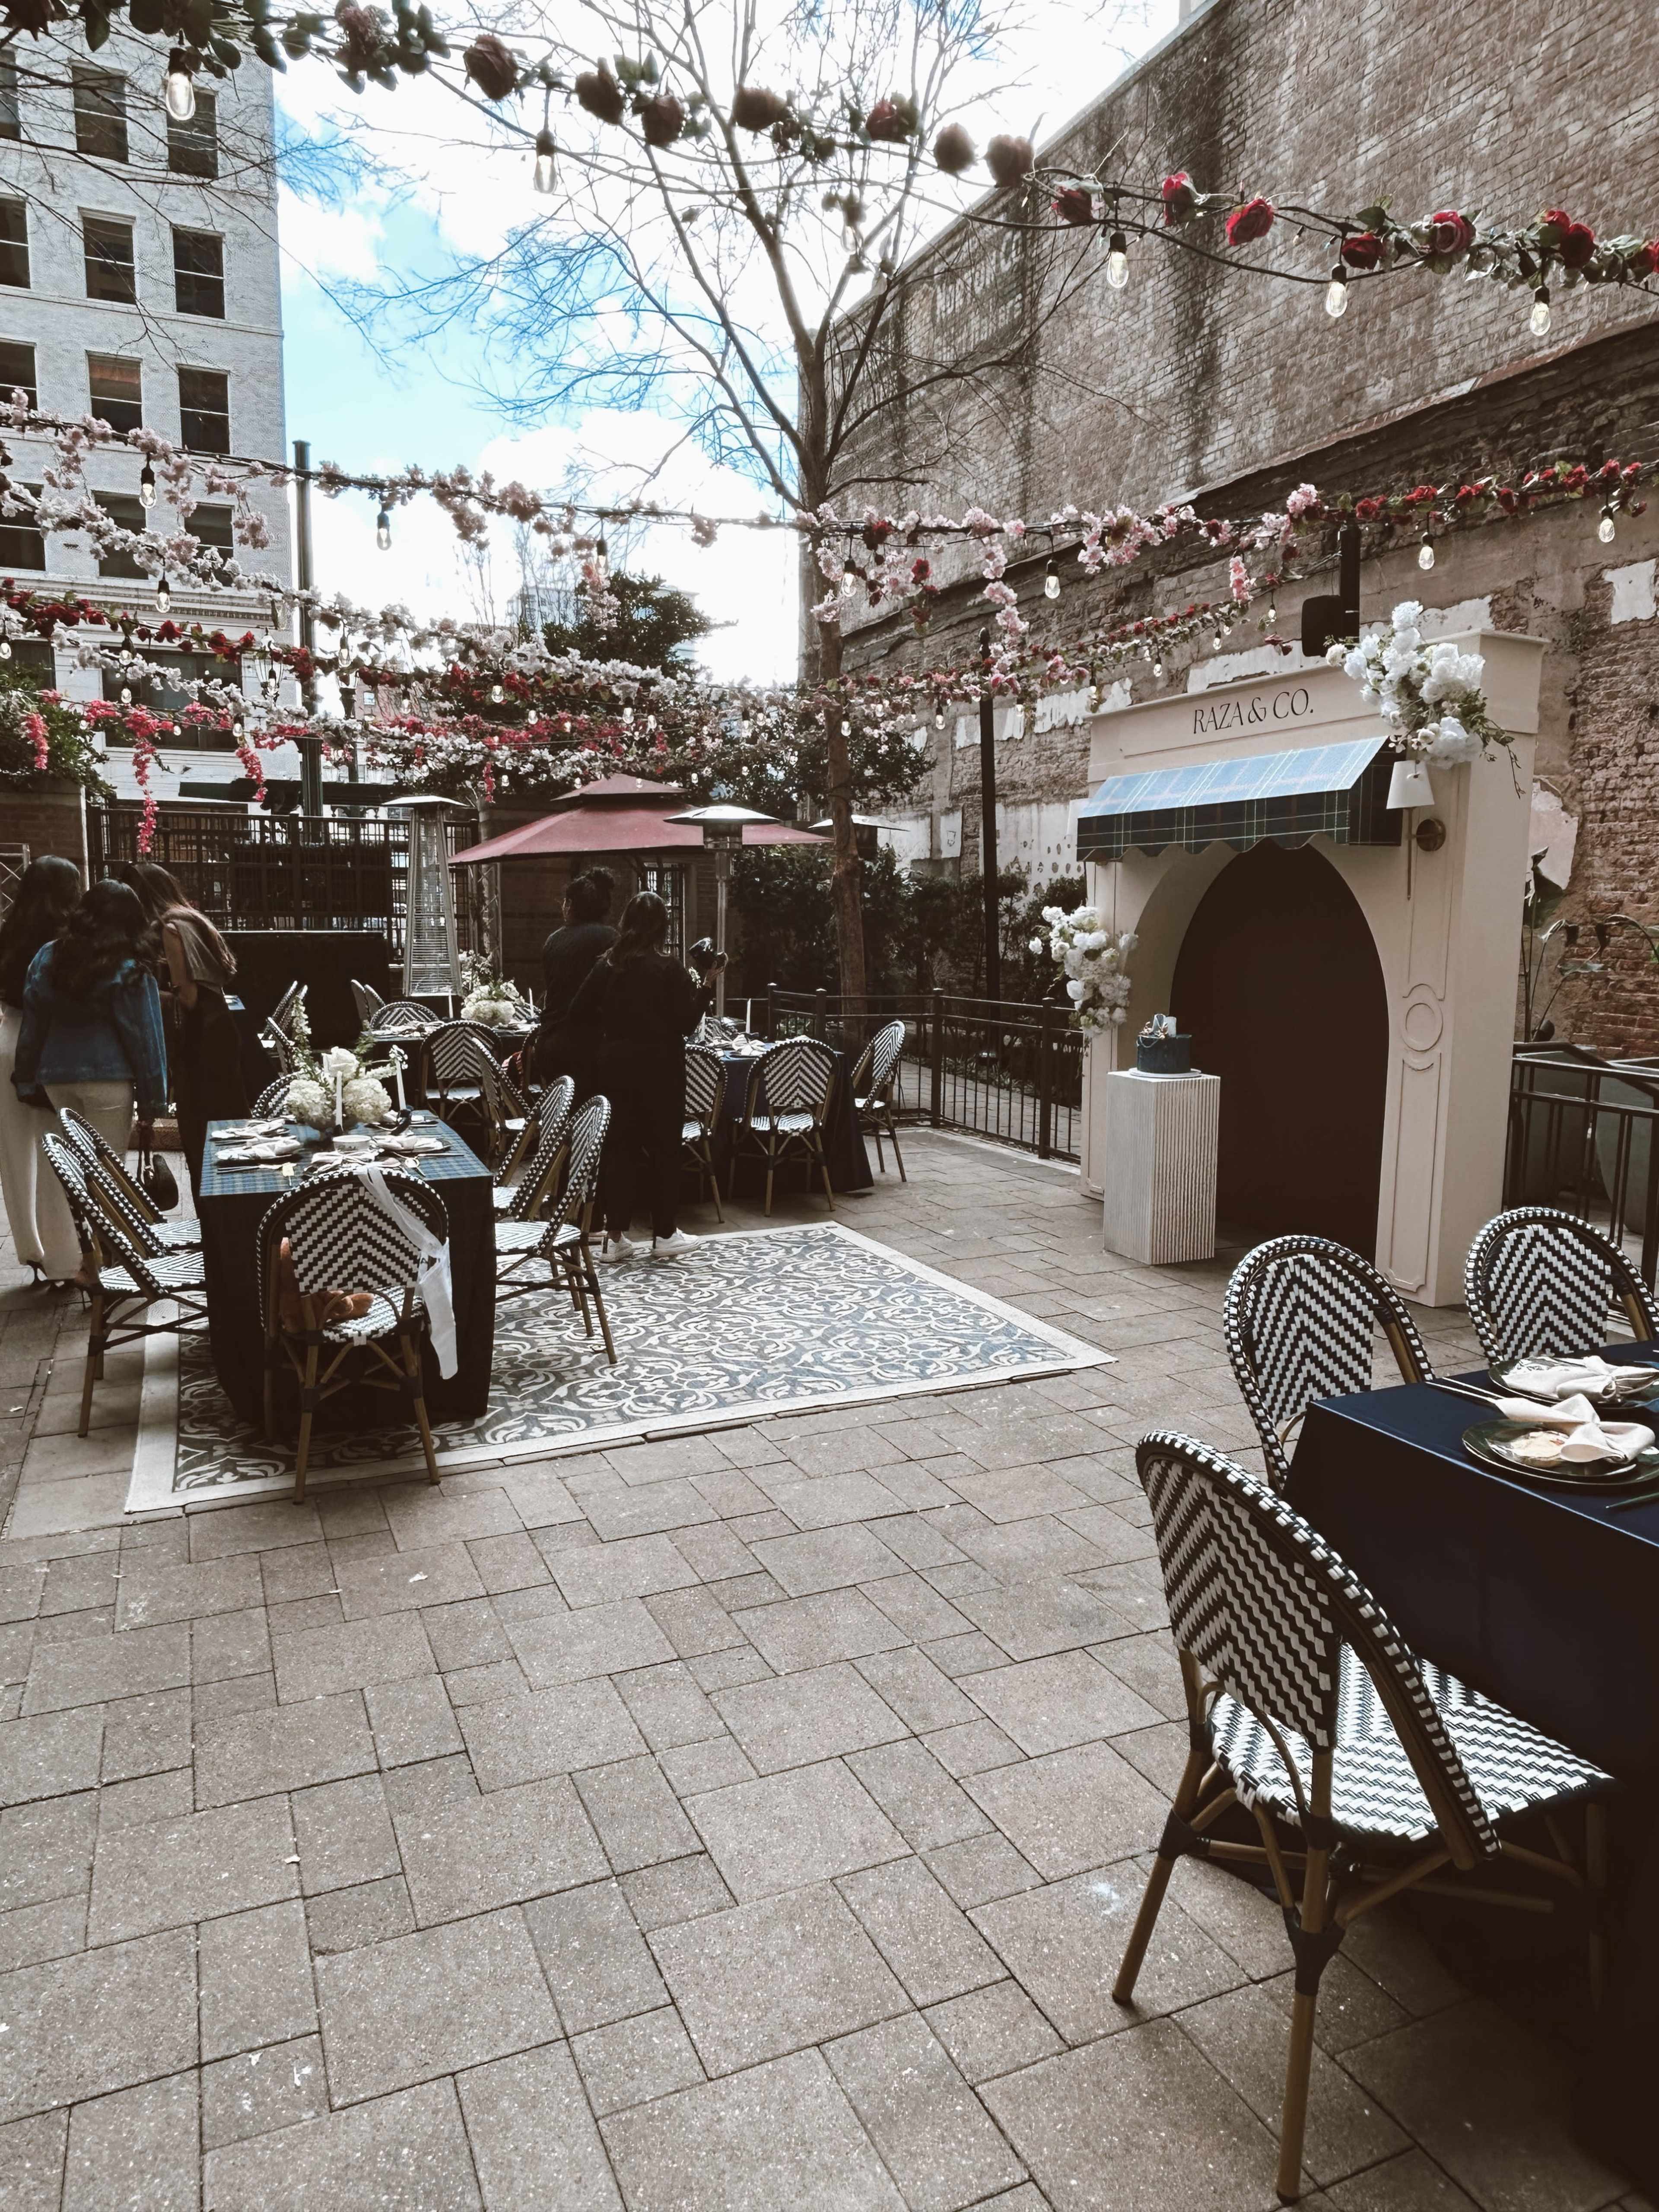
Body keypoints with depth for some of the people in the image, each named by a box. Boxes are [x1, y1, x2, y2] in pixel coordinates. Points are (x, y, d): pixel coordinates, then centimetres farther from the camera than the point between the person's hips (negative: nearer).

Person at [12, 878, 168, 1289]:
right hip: (108, 1079, -5)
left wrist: (29, 1082, 18)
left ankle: (65, 1262, 17)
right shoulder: (129, 970, -7)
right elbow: (145, 1039, -7)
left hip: (56, 1077, 5)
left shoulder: (47, 958, 8)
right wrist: (151, 1107, -4)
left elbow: (33, 1027, 11)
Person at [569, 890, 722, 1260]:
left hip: (614, 1065, 4)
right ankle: (665, 1234, 12)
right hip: (659, 1067, -4)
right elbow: (685, 1023, -11)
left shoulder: (606, 965, 0)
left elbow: (580, 1014, 1)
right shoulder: (669, 969, -11)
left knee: (619, 1146, 9)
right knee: (664, 1147, 7)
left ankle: (614, 1235, 10)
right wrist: (705, 984, -6)